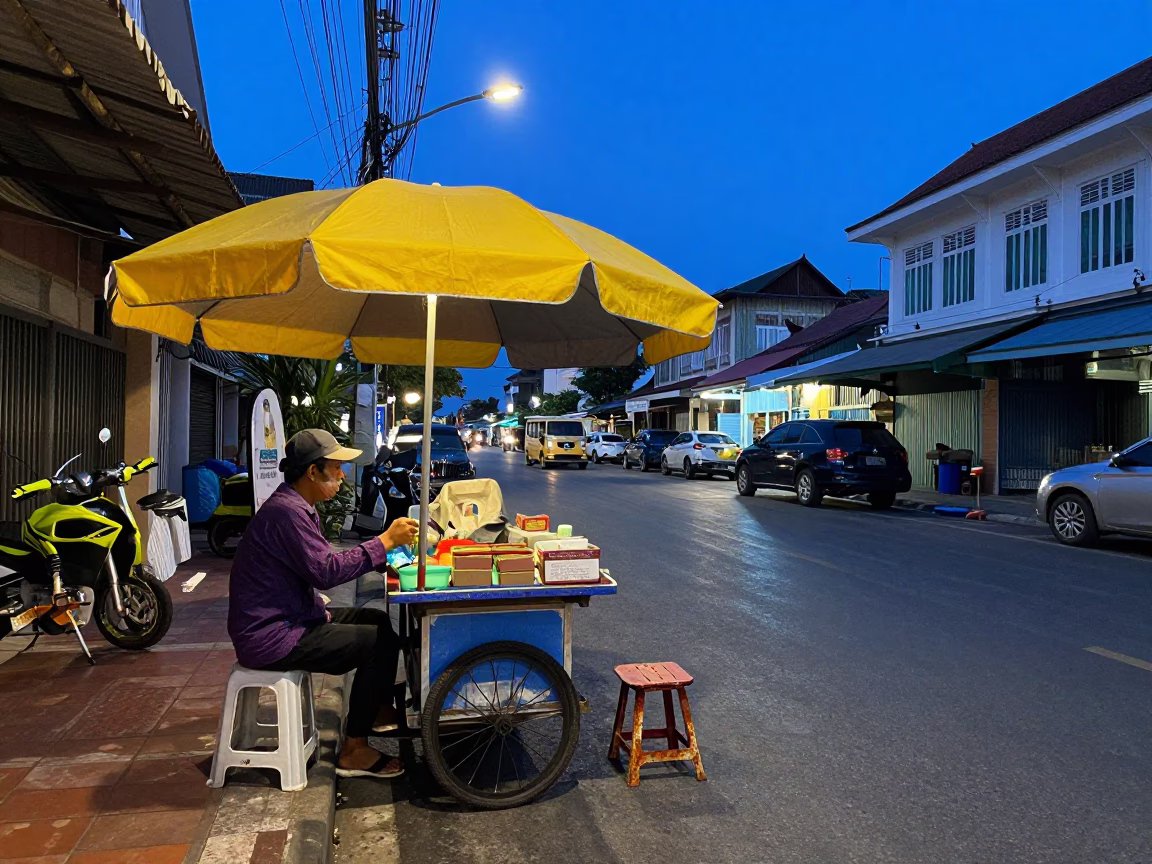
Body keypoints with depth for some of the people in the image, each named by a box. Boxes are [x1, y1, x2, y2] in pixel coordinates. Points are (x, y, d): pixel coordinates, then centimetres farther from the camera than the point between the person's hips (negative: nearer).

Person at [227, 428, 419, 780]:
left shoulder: (297, 506, 10)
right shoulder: (286, 511, -22)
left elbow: (321, 564, 11)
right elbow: (327, 571, -28)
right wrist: (386, 541, -23)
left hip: (289, 619, 10)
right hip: (270, 638, -10)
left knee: (380, 621, 15)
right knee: (381, 643, -13)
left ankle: (376, 709, 30)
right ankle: (354, 752, -3)